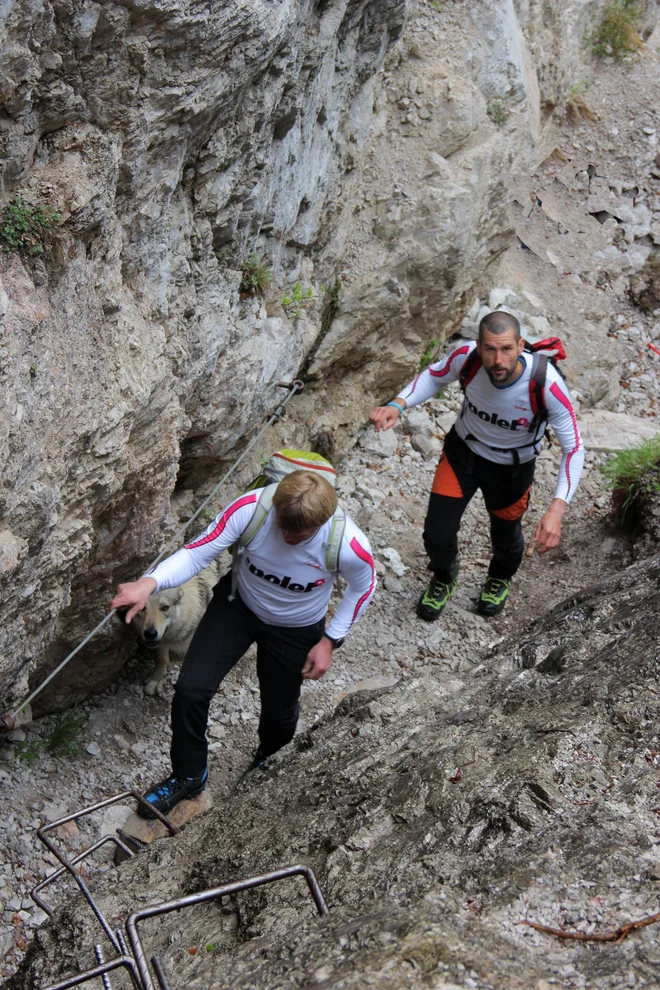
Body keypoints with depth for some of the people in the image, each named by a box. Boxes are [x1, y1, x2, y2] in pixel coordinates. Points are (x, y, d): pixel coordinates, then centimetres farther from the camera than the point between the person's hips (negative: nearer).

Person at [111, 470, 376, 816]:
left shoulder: (350, 546, -35)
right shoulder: (251, 508, -35)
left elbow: (363, 587, -11)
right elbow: (197, 553, -27)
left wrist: (330, 641, -11)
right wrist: (150, 582, -45)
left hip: (295, 630, -1)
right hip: (238, 605, 1)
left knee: (279, 712, 17)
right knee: (190, 689, -9)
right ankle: (188, 775, 21)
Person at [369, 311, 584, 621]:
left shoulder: (546, 385, -37)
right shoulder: (467, 357, -30)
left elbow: (573, 448, -29)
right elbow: (434, 376, -6)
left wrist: (557, 510, -41)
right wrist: (397, 405, -25)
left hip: (510, 467, -1)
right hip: (462, 451, 1)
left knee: (505, 536, 21)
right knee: (437, 534, 1)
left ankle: (500, 578, 61)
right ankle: (443, 578, 41)